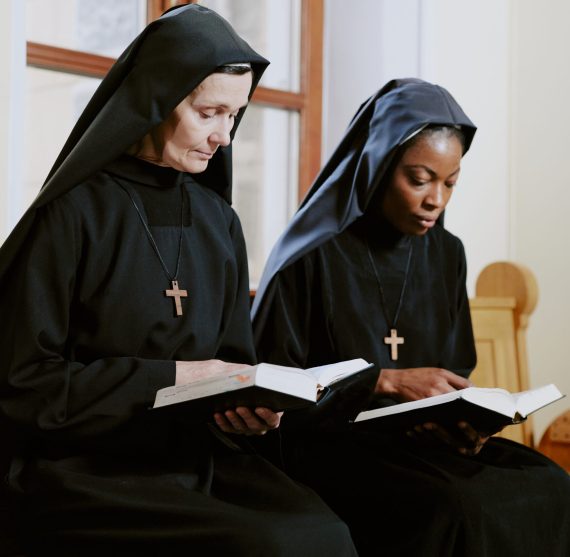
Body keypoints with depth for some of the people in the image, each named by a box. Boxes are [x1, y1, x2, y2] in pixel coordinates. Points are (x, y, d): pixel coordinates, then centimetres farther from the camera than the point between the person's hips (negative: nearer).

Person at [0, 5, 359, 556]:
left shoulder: (219, 221, 12)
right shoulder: (74, 214, -6)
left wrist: (249, 412, -8)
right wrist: (170, 376, -12)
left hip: (198, 457, 6)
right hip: (84, 470, -5)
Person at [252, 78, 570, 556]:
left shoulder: (446, 255, 10)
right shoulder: (313, 254, -8)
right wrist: (389, 381, -16)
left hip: (427, 437, 6)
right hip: (329, 440, -5)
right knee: (452, 507, -34)